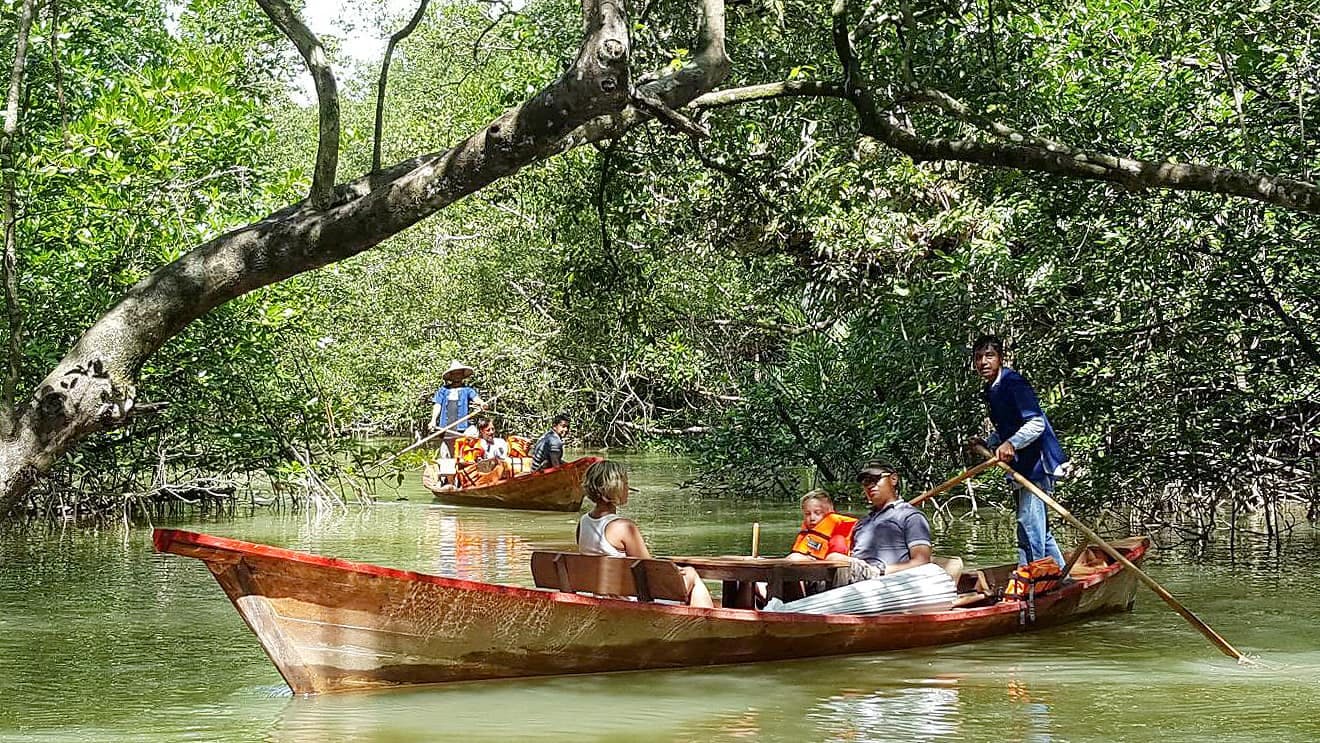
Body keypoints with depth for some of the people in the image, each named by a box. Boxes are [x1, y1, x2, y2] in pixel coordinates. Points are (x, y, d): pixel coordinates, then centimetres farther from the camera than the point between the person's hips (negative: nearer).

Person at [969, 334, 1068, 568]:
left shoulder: (1013, 383, -14)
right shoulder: (991, 391, 15)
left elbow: (1036, 424, -23)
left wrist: (1011, 444, -36)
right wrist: (987, 443, 11)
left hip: (1036, 463, -11)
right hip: (1023, 466, 11)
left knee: (1028, 528, -11)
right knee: (1038, 529, 17)